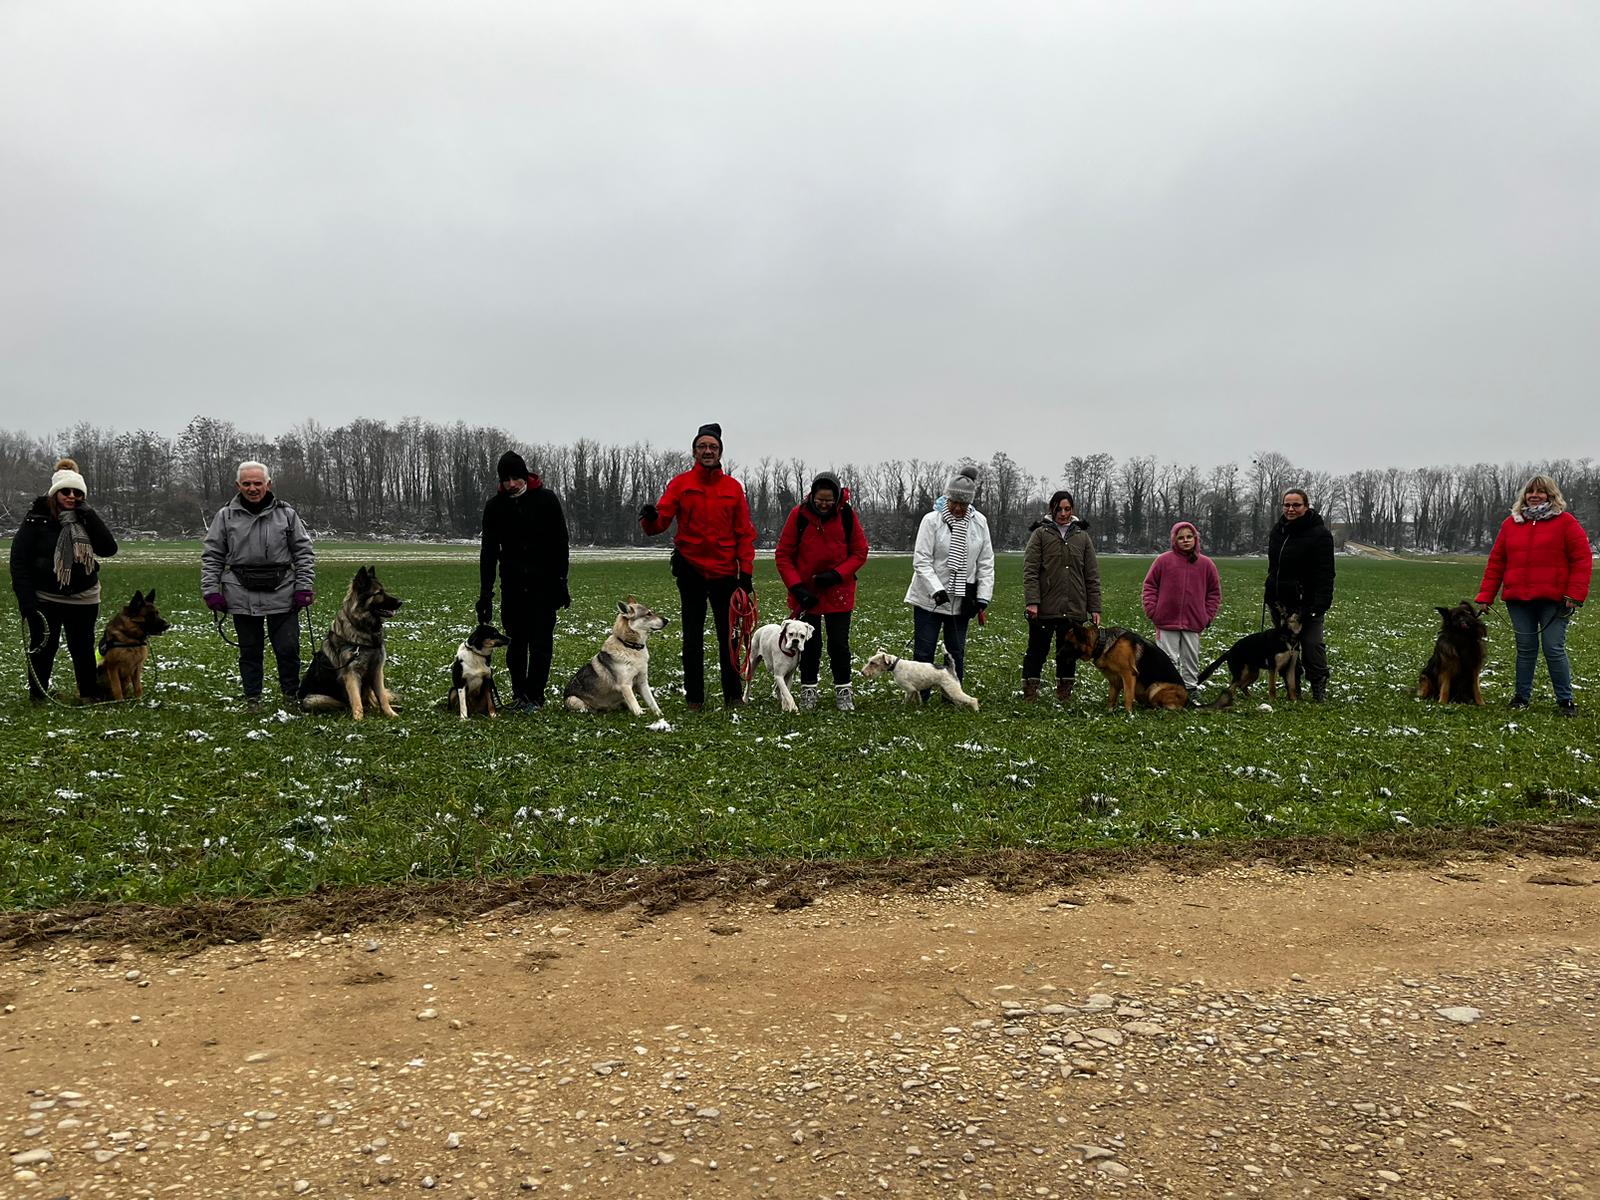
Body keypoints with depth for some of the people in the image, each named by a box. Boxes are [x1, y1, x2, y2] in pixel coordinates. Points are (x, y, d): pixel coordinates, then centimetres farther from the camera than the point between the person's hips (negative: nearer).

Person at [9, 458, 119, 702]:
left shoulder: (86, 519, 4)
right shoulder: (37, 519, -8)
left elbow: (109, 549, -9)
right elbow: (19, 560, -9)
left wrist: (87, 515, -14)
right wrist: (26, 599, -16)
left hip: (83, 599, 3)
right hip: (45, 598, -3)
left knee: (83, 647, 7)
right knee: (44, 646, 5)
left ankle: (90, 693, 16)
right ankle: (37, 695, 19)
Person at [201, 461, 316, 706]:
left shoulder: (287, 514, 4)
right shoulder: (225, 516, 5)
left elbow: (304, 552, 5)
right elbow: (211, 556, 8)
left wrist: (304, 587, -2)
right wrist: (211, 590, 0)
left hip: (282, 595, 0)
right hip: (243, 597, 0)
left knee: (288, 648, 1)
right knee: (250, 650, 9)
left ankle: (293, 695, 17)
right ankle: (252, 698, 20)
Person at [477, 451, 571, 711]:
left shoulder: (546, 499, -4)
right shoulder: (495, 506, 3)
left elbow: (560, 543, -1)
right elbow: (489, 552, 4)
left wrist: (561, 582, -6)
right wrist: (485, 594, 0)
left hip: (544, 583, -2)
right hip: (513, 585, 3)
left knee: (541, 641, -3)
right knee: (516, 640, 5)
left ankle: (535, 696, 3)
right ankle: (519, 694, 14)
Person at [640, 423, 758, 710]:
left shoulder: (733, 487, 5)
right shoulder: (680, 483, 1)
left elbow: (745, 532, 5)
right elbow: (662, 519, -10)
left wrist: (746, 571, -2)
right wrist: (650, 519, -34)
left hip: (724, 571, 1)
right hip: (690, 570, -1)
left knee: (728, 635, 7)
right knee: (693, 637, 5)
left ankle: (734, 695, 18)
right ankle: (694, 699, 13)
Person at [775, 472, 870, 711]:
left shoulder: (847, 514, -9)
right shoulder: (799, 514, -11)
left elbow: (860, 553, -2)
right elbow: (783, 555, -6)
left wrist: (837, 574, -16)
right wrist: (797, 588, -15)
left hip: (838, 592, 0)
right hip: (806, 591, 0)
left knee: (839, 642, 3)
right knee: (810, 643, 7)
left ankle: (843, 690, 16)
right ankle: (808, 690, 20)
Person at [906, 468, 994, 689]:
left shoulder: (979, 523, 2)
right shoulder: (932, 520, -9)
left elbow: (986, 563, 6)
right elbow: (921, 560, -12)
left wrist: (983, 596, -2)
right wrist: (936, 590, -24)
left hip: (961, 600, 3)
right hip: (929, 598, -3)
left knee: (956, 653, 10)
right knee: (923, 652, -1)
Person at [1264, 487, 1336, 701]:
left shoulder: (1319, 533, -11)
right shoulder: (1278, 530, 12)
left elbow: (1324, 573, -16)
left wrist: (1320, 603, -24)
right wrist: (1271, 593, 21)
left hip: (1306, 603, -7)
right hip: (1280, 601, 7)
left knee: (1312, 645, -10)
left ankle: (1319, 688, 1)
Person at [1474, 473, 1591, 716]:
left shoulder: (1565, 522, 1)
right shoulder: (1511, 524, 12)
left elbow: (1582, 560, -3)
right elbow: (1496, 562, 11)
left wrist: (1574, 595, -11)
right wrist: (1485, 596, 7)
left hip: (1553, 600, -3)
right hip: (1519, 599, 3)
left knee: (1554, 650, -4)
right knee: (1525, 649, 8)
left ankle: (1565, 700, 8)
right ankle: (1522, 696, 18)